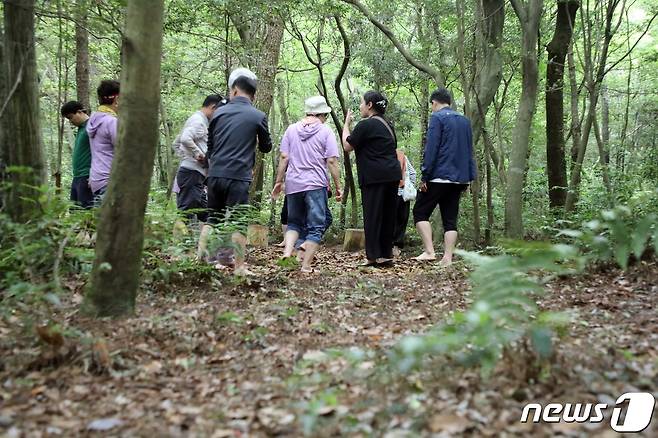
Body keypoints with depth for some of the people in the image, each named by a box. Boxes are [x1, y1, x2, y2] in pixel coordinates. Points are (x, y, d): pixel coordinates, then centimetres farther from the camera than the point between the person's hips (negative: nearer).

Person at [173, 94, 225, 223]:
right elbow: (186, 139, -27)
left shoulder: (198, 120, 21)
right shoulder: (199, 120, -9)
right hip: (192, 172, -10)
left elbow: (176, 144, 27)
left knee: (204, 213, 11)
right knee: (187, 212, -10)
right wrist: (199, 154, -17)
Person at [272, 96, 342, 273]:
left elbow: (284, 158, 5)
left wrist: (279, 181, 10)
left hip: (293, 184, 4)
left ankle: (287, 252, -4)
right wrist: (338, 186, -1)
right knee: (316, 227, 4)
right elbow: (331, 161, -6)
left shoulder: (291, 129, 8)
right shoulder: (326, 132, -1)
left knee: (294, 223, 18)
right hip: (316, 185, -3)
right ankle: (306, 265, -1)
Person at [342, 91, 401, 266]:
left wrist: (346, 123, 8)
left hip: (374, 177, -8)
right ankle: (386, 254, 16)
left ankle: (374, 256, -3)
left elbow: (347, 146, -3)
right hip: (393, 175, 8)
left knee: (372, 216, -3)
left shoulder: (365, 125, -8)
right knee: (388, 216, 11)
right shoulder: (387, 125, 19)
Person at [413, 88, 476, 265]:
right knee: (450, 219, 8)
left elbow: (431, 149, -13)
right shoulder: (465, 120, 16)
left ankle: (429, 251, -9)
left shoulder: (437, 117, -6)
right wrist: (468, 178, 17)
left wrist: (425, 176, -11)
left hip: (439, 177, -7)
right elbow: (469, 152, 16)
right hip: (459, 179, 7)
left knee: (420, 212, 3)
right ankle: (447, 259, 4)